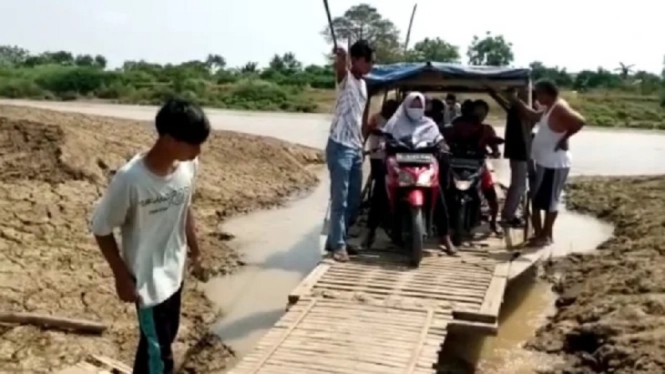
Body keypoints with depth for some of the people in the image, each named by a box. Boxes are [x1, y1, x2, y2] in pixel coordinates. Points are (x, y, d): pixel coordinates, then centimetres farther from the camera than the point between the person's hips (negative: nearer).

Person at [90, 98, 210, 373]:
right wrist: (122, 276, -14)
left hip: (173, 271, 7)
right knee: (156, 346, 7)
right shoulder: (130, 179, -30)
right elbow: (101, 229, -18)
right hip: (147, 279, -6)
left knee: (166, 337, 24)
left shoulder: (189, 166, -11)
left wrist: (193, 245, 18)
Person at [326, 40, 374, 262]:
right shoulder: (346, 78, -6)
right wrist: (340, 57, -54)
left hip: (356, 148, 8)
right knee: (340, 199, -6)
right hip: (340, 147, -8)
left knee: (354, 200, 12)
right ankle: (338, 245, 1)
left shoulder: (363, 84, 17)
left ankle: (336, 240, 23)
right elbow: (339, 67, -32)